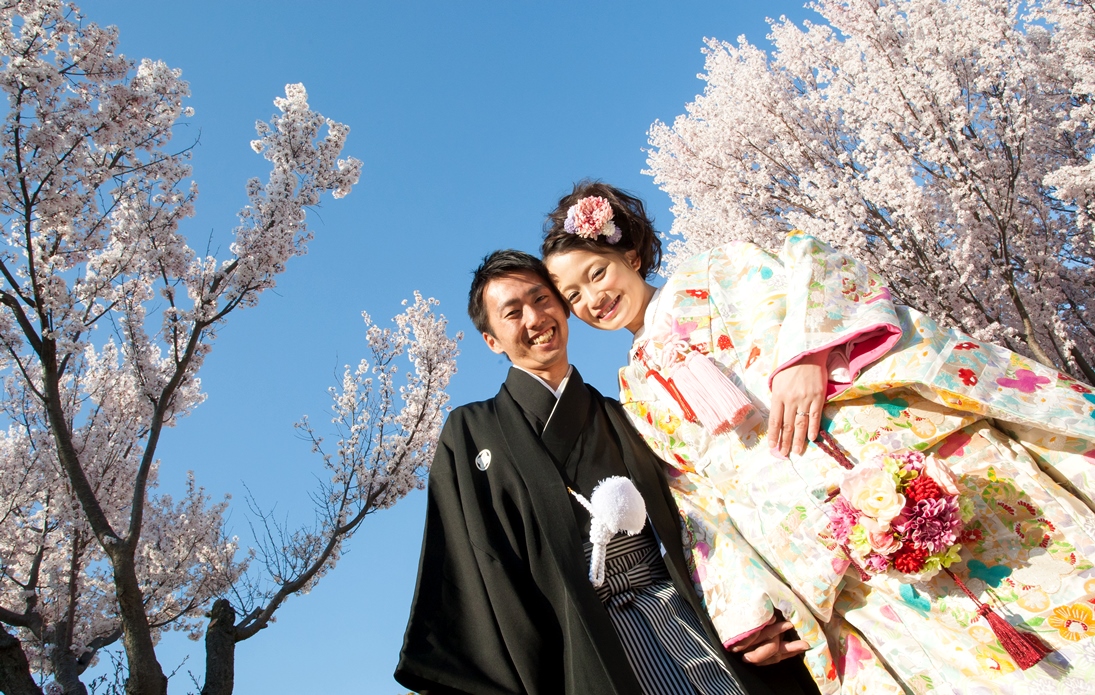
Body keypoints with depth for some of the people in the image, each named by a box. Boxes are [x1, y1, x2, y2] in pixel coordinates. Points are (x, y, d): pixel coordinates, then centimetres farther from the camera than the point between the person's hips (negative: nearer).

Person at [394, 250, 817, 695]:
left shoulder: (620, 419, 17)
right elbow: (471, 574, 0)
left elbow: (685, 524, 10)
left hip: (683, 608, 3)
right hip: (589, 652, -3)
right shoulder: (470, 435, 8)